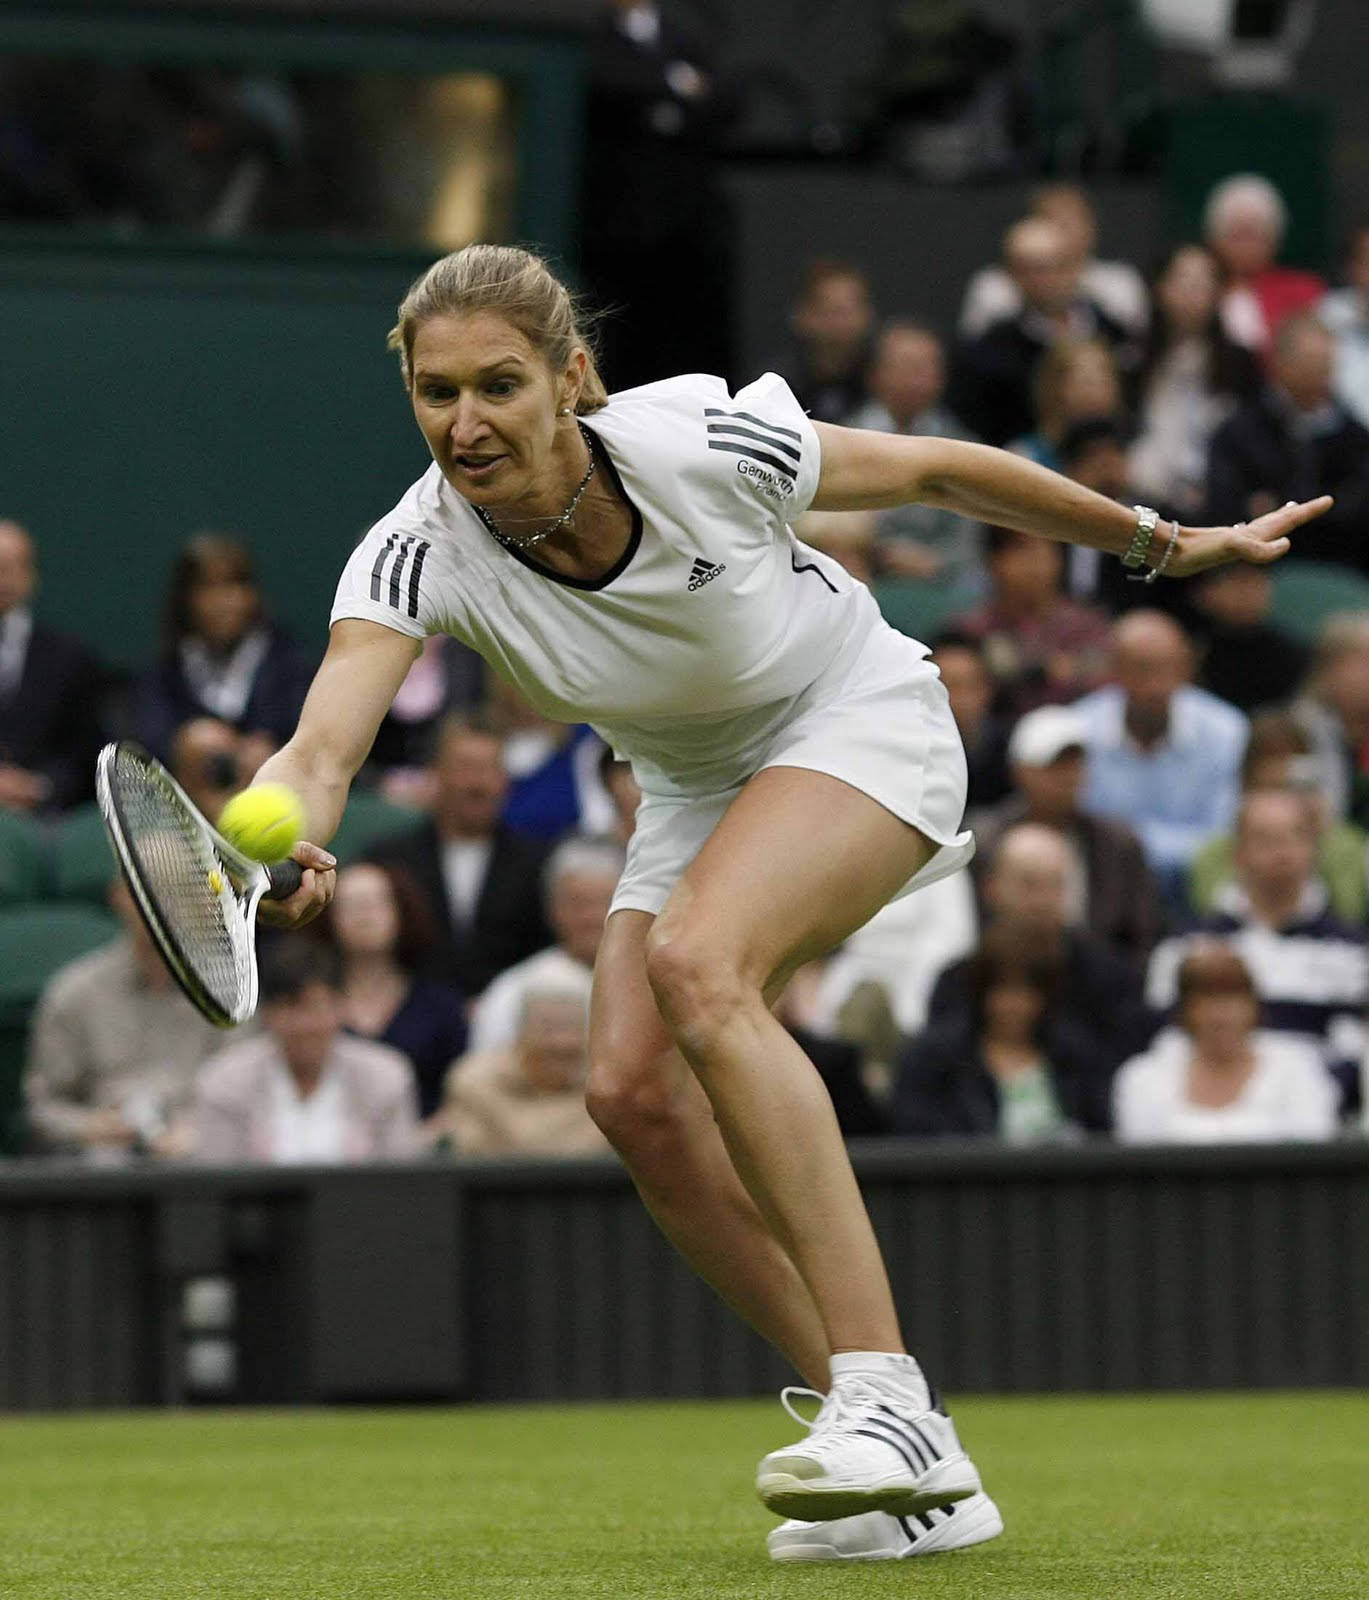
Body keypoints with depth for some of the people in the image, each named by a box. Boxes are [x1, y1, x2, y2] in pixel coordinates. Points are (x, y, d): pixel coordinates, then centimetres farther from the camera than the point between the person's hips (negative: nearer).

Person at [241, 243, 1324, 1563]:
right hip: (699, 793, 5)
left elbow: (936, 471, -12)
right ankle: (904, 1462, -3)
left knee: (694, 962, -31)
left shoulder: (702, 443, -29)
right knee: (633, 1093, -13)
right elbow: (323, 748, -37)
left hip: (861, 725, -5)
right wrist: (279, 847, -62)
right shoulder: (419, 555, -22)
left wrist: (1164, 542, 0)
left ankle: (886, 1398, -35)